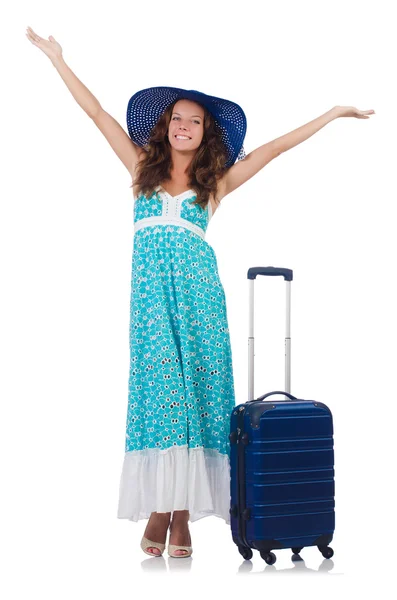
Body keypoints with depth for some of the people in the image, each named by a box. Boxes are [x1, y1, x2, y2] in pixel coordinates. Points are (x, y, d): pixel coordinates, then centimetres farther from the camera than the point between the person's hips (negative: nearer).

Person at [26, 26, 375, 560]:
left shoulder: (216, 182, 13)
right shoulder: (142, 168, 15)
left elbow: (272, 149, 14)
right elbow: (98, 113, 17)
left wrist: (330, 115, 16)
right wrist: (58, 59, 20)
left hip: (198, 291, 0)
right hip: (151, 292, 0)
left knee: (196, 390, -4)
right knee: (159, 389, -7)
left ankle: (182, 513, -1)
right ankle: (159, 507, -4)